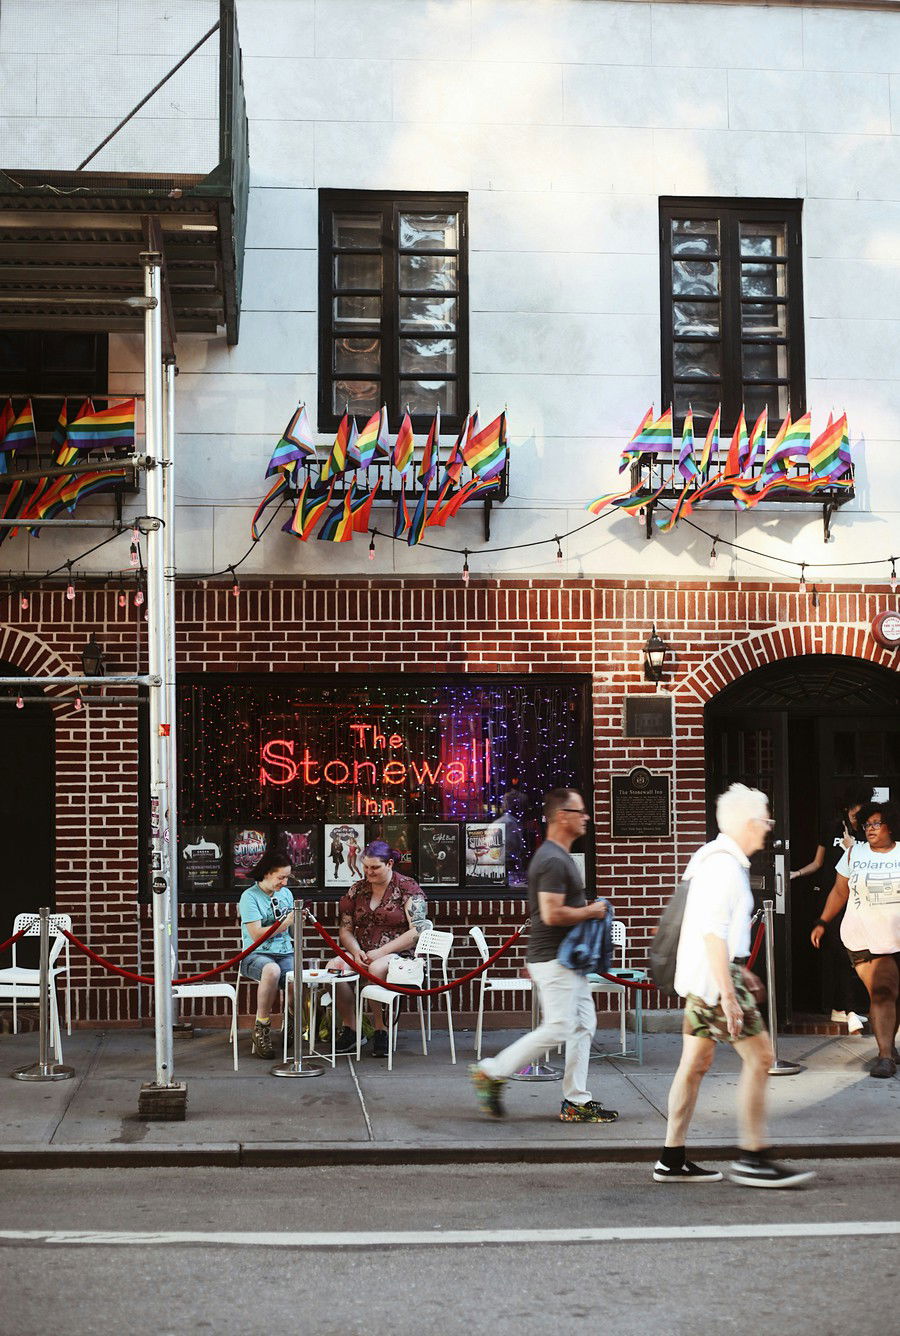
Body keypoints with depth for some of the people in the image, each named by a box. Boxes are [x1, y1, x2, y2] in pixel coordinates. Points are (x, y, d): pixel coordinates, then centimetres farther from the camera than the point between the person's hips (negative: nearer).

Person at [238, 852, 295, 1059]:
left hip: (285, 954, 4)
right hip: (256, 955, -4)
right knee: (272, 970, -41)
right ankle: (261, 1029, -25)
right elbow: (256, 935, -12)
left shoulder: (285, 894, 15)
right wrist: (284, 924, -18)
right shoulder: (250, 896, -4)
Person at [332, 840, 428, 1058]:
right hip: (362, 954, 5)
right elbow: (346, 929, 15)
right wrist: (356, 951, -8)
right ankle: (350, 1029, -16)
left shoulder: (408, 889, 0)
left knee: (376, 969, -38)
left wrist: (381, 952, -16)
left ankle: (381, 1031, -22)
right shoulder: (357, 890, 15)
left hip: (399, 954, -5)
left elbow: (416, 932, -9)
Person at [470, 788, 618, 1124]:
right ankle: (492, 1073, 1)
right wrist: (591, 911, -14)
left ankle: (576, 1101, 12)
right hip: (554, 959, -11)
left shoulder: (558, 856, 16)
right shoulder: (553, 861, -18)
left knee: (583, 1025, 9)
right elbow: (552, 914, -25)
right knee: (558, 1028, -9)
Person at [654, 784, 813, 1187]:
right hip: (714, 974, -10)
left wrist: (737, 971, 30)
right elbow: (713, 934, -23)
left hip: (702, 974, 10)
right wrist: (728, 994, -25)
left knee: (696, 1064, 10)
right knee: (758, 1056, -7)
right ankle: (752, 1159, -4)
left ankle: (672, 1160, 13)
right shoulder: (724, 865, -16)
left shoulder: (718, 859, 17)